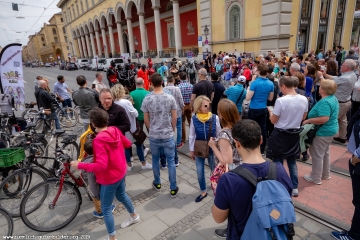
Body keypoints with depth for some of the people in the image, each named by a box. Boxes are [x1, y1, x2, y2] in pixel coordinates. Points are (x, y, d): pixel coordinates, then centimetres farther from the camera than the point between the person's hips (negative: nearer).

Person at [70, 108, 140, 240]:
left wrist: (80, 165, -26)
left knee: (106, 209, 13)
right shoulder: (115, 130, -8)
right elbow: (128, 144, 6)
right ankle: (134, 216, 56)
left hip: (110, 178, -8)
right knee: (121, 195, 33)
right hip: (121, 172, 8)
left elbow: (101, 165, -35)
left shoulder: (99, 140, -30)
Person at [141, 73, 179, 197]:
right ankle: (173, 188, 18)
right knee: (171, 161, 9)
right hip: (168, 135, -1)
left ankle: (157, 183, 37)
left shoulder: (147, 99, -7)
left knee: (155, 160, 19)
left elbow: (146, 120, 1)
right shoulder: (170, 98, -8)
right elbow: (174, 118, -2)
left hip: (153, 136, 1)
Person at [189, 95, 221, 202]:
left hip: (212, 149, -1)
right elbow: (192, 136, -1)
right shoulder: (194, 119, -11)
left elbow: (219, 134, -3)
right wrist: (191, 150, 3)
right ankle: (203, 192, 35)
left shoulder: (214, 118, -14)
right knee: (200, 173, 11)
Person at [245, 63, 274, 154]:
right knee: (263, 128, 10)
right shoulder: (271, 84, -1)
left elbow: (248, 98, -19)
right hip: (263, 109, 5)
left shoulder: (255, 83, -18)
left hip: (254, 109, -5)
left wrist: (249, 89, -2)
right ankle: (262, 149, 19)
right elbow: (270, 98, 7)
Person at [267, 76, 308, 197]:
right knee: (292, 161, 19)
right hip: (295, 134, 6)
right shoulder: (304, 100, -4)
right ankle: (294, 188, 29)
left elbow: (273, 121, -13)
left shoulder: (281, 101, -22)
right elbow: (303, 117, 10)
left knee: (278, 162, 8)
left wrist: (270, 110, 5)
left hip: (280, 135, -6)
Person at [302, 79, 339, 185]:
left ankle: (315, 178, 17)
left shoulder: (325, 102, -27)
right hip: (330, 129, 10)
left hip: (323, 132, -10)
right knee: (325, 153, 22)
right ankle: (325, 174, 38)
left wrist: (308, 120, -25)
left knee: (317, 154, 4)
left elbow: (324, 119, -34)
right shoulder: (333, 98, 4)